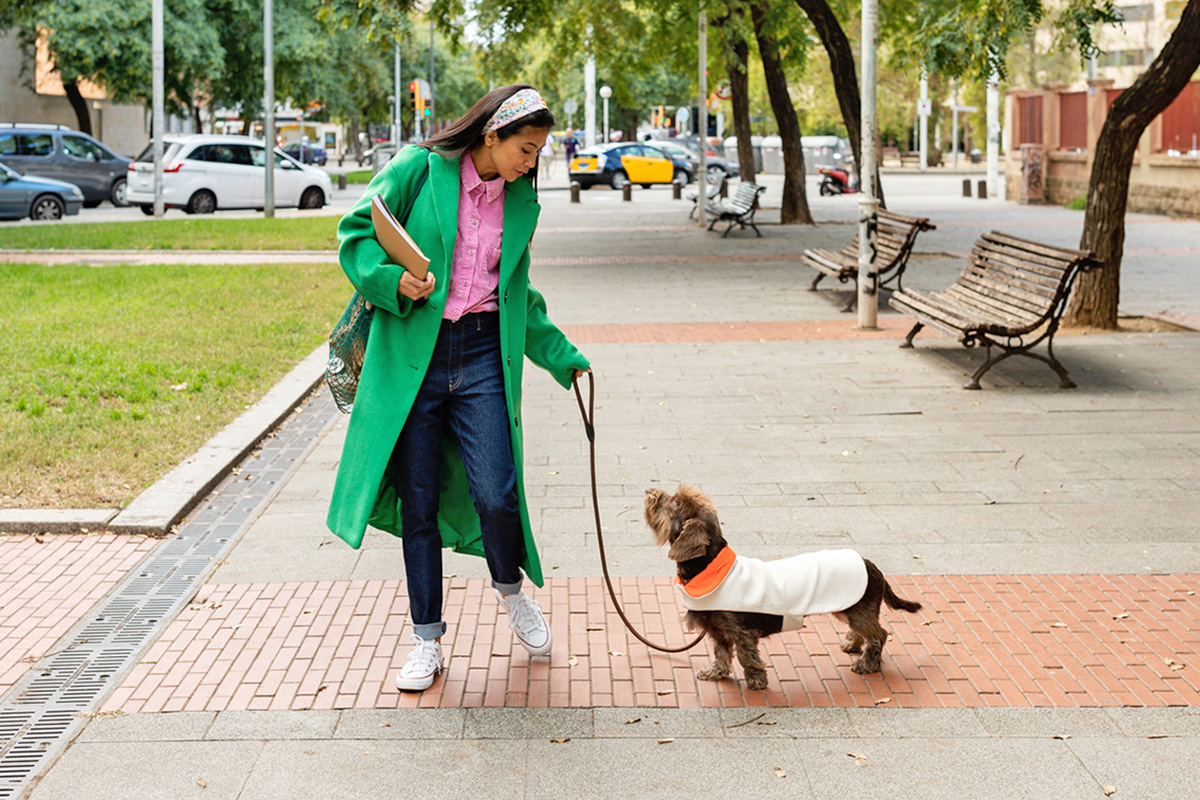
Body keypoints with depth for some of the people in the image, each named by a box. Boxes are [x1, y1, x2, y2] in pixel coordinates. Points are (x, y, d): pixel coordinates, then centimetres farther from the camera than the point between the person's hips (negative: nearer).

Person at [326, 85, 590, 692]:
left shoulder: (520, 202, 13)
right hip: (413, 358, -2)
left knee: (496, 497, -10)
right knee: (418, 504, 3)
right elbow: (356, 234, 0)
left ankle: (510, 589, 23)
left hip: (483, 357, 3)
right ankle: (427, 639, 18)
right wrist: (393, 281, -17)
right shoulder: (418, 170, -2)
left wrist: (564, 358, 23)